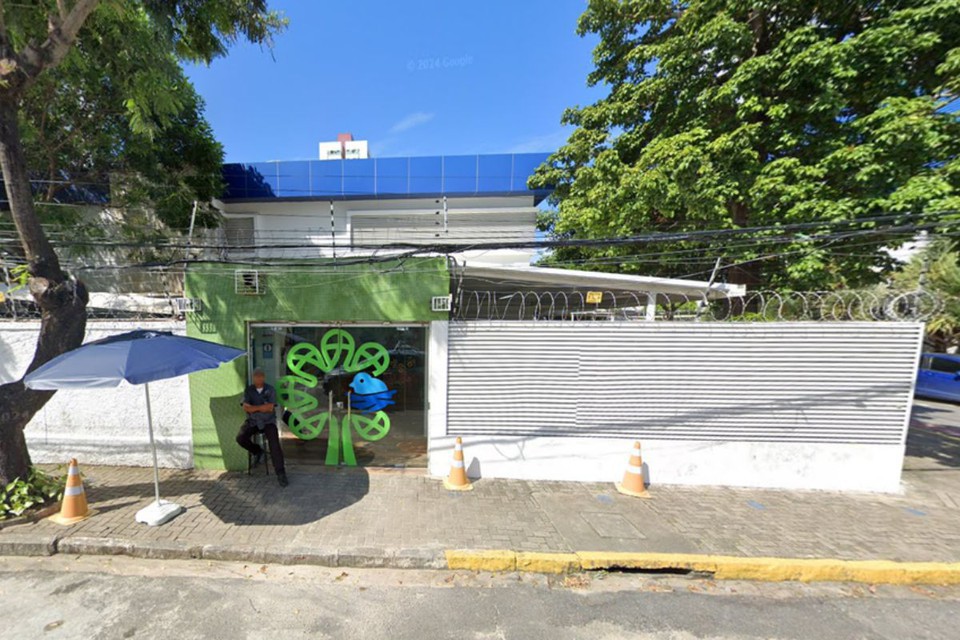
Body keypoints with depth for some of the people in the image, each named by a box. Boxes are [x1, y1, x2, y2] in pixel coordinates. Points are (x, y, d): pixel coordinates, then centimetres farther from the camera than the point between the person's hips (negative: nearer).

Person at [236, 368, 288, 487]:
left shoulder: (270, 390, 0)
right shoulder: (248, 390, 5)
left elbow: (270, 408, -9)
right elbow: (245, 408, -6)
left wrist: (254, 407, -8)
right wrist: (262, 407, -13)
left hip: (268, 421, -3)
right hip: (252, 421, 3)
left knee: (274, 444, -19)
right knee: (240, 438, -23)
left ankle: (280, 473, -14)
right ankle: (258, 451, 9)